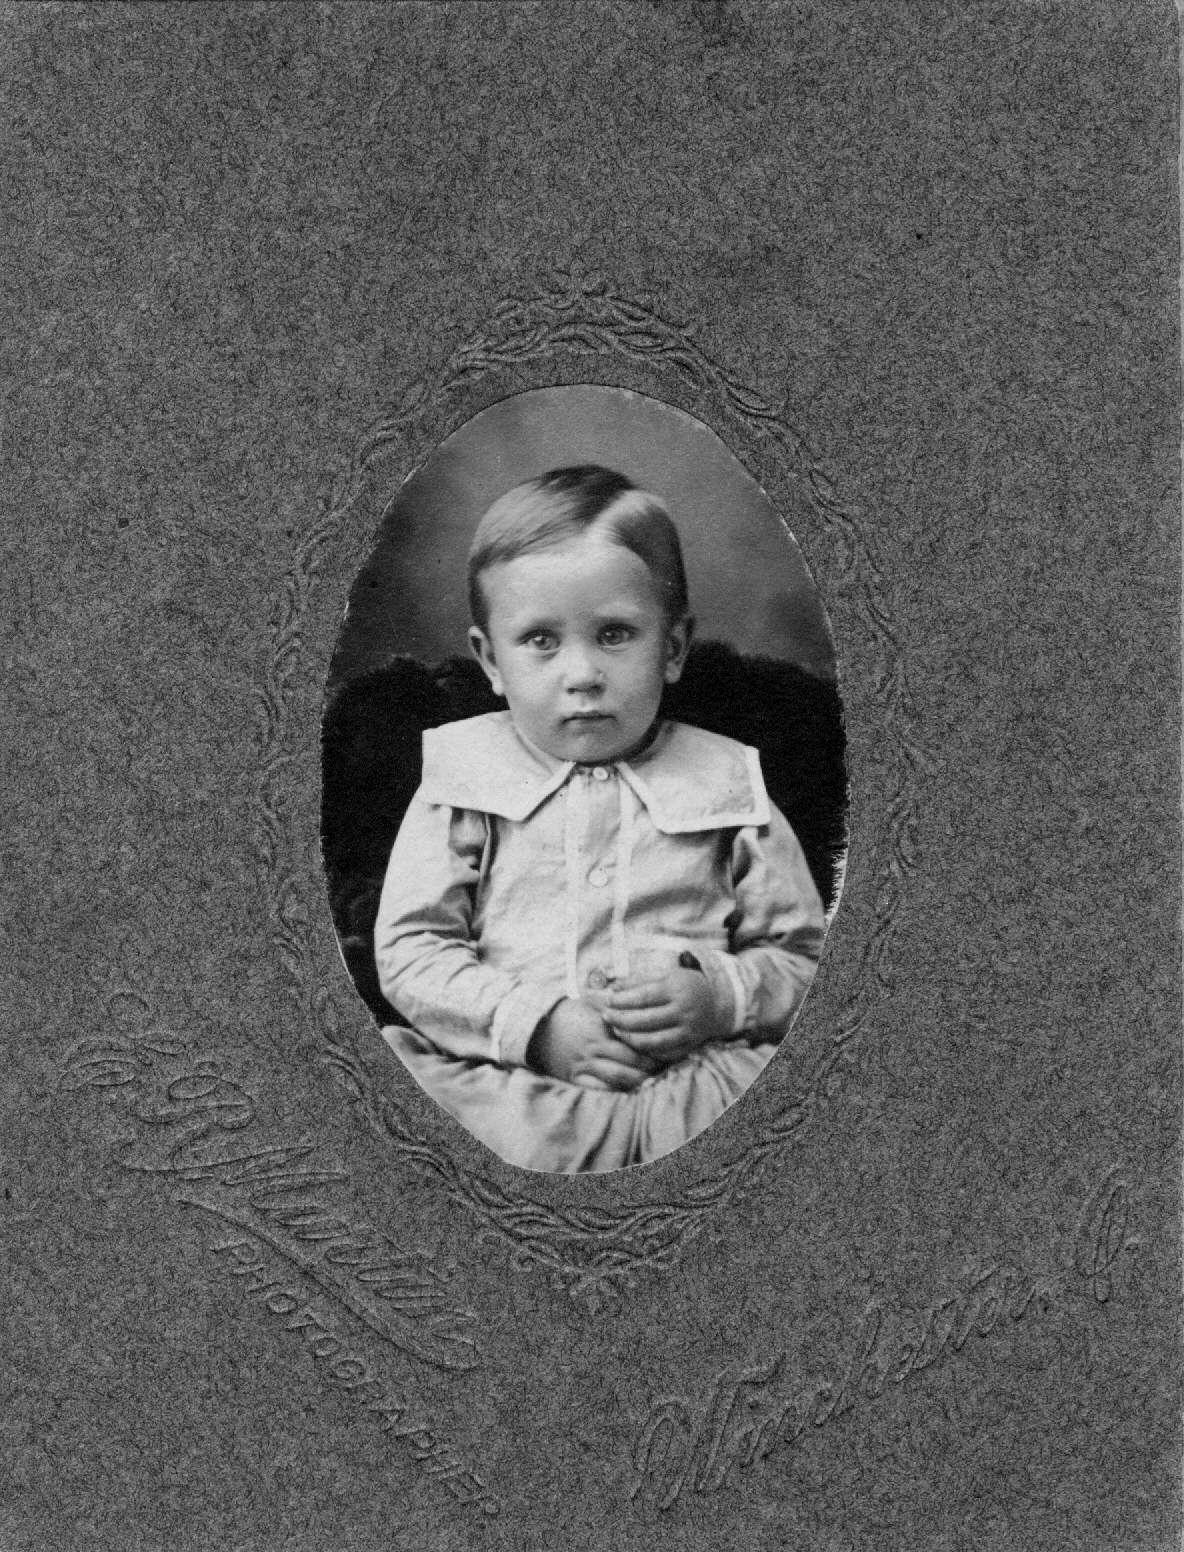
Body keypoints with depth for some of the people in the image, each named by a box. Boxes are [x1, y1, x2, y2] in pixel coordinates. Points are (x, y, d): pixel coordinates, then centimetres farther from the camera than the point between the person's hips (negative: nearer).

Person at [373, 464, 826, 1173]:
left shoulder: (727, 786, 11)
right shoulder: (462, 781, 10)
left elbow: (802, 954, 13)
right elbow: (410, 952, 3)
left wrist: (718, 997, -9)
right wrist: (537, 1025, -12)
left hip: (696, 1074, 0)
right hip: (508, 1074, 0)